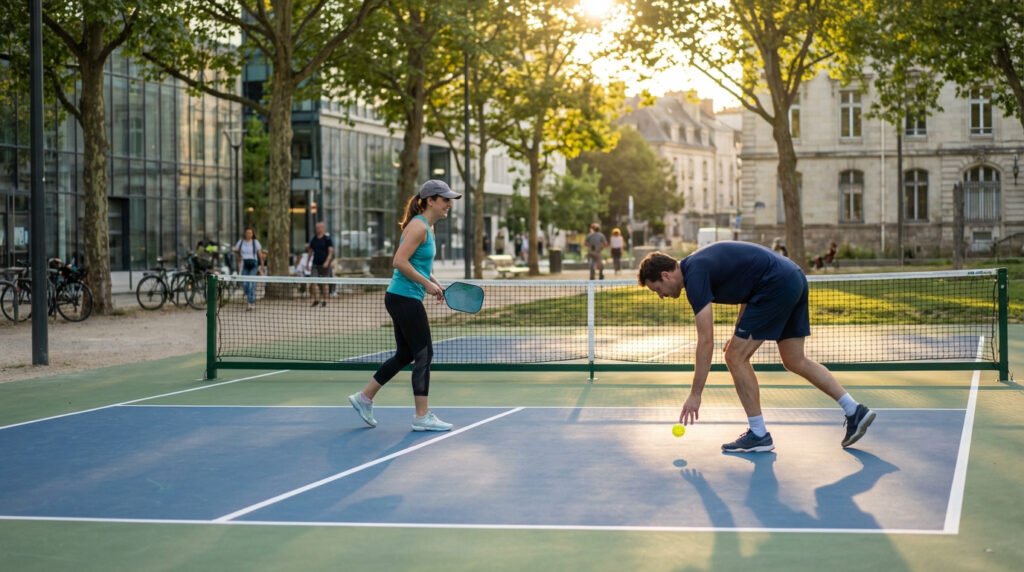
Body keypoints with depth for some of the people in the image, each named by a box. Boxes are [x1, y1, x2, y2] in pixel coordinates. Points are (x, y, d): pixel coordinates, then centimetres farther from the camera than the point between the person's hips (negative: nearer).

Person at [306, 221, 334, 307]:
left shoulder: (327, 239, -4)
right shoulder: (313, 239, 10)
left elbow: (331, 251, -9)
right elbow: (311, 251, 18)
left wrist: (327, 262, -21)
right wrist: (308, 262, 14)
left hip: (324, 264, -4)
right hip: (315, 264, 4)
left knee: (324, 283, 2)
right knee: (314, 282, -6)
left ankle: (324, 300, 12)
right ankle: (315, 300, 2)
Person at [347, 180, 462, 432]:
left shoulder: (428, 226, 14)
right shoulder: (418, 226, -16)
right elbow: (400, 261, -23)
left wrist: (434, 283, 11)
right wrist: (427, 284, -19)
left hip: (401, 299, 10)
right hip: (405, 298, -10)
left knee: (405, 354, 16)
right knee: (424, 354, -5)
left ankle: (364, 397, 24)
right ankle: (422, 416, 1)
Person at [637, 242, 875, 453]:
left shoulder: (694, 275, -12)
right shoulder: (699, 262, 17)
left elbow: (706, 341, -15)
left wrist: (695, 394, -11)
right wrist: (740, 334, 18)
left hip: (777, 285, -10)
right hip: (795, 278, 10)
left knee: (736, 357, -3)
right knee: (795, 360, 17)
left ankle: (759, 434, 3)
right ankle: (855, 411, 16)